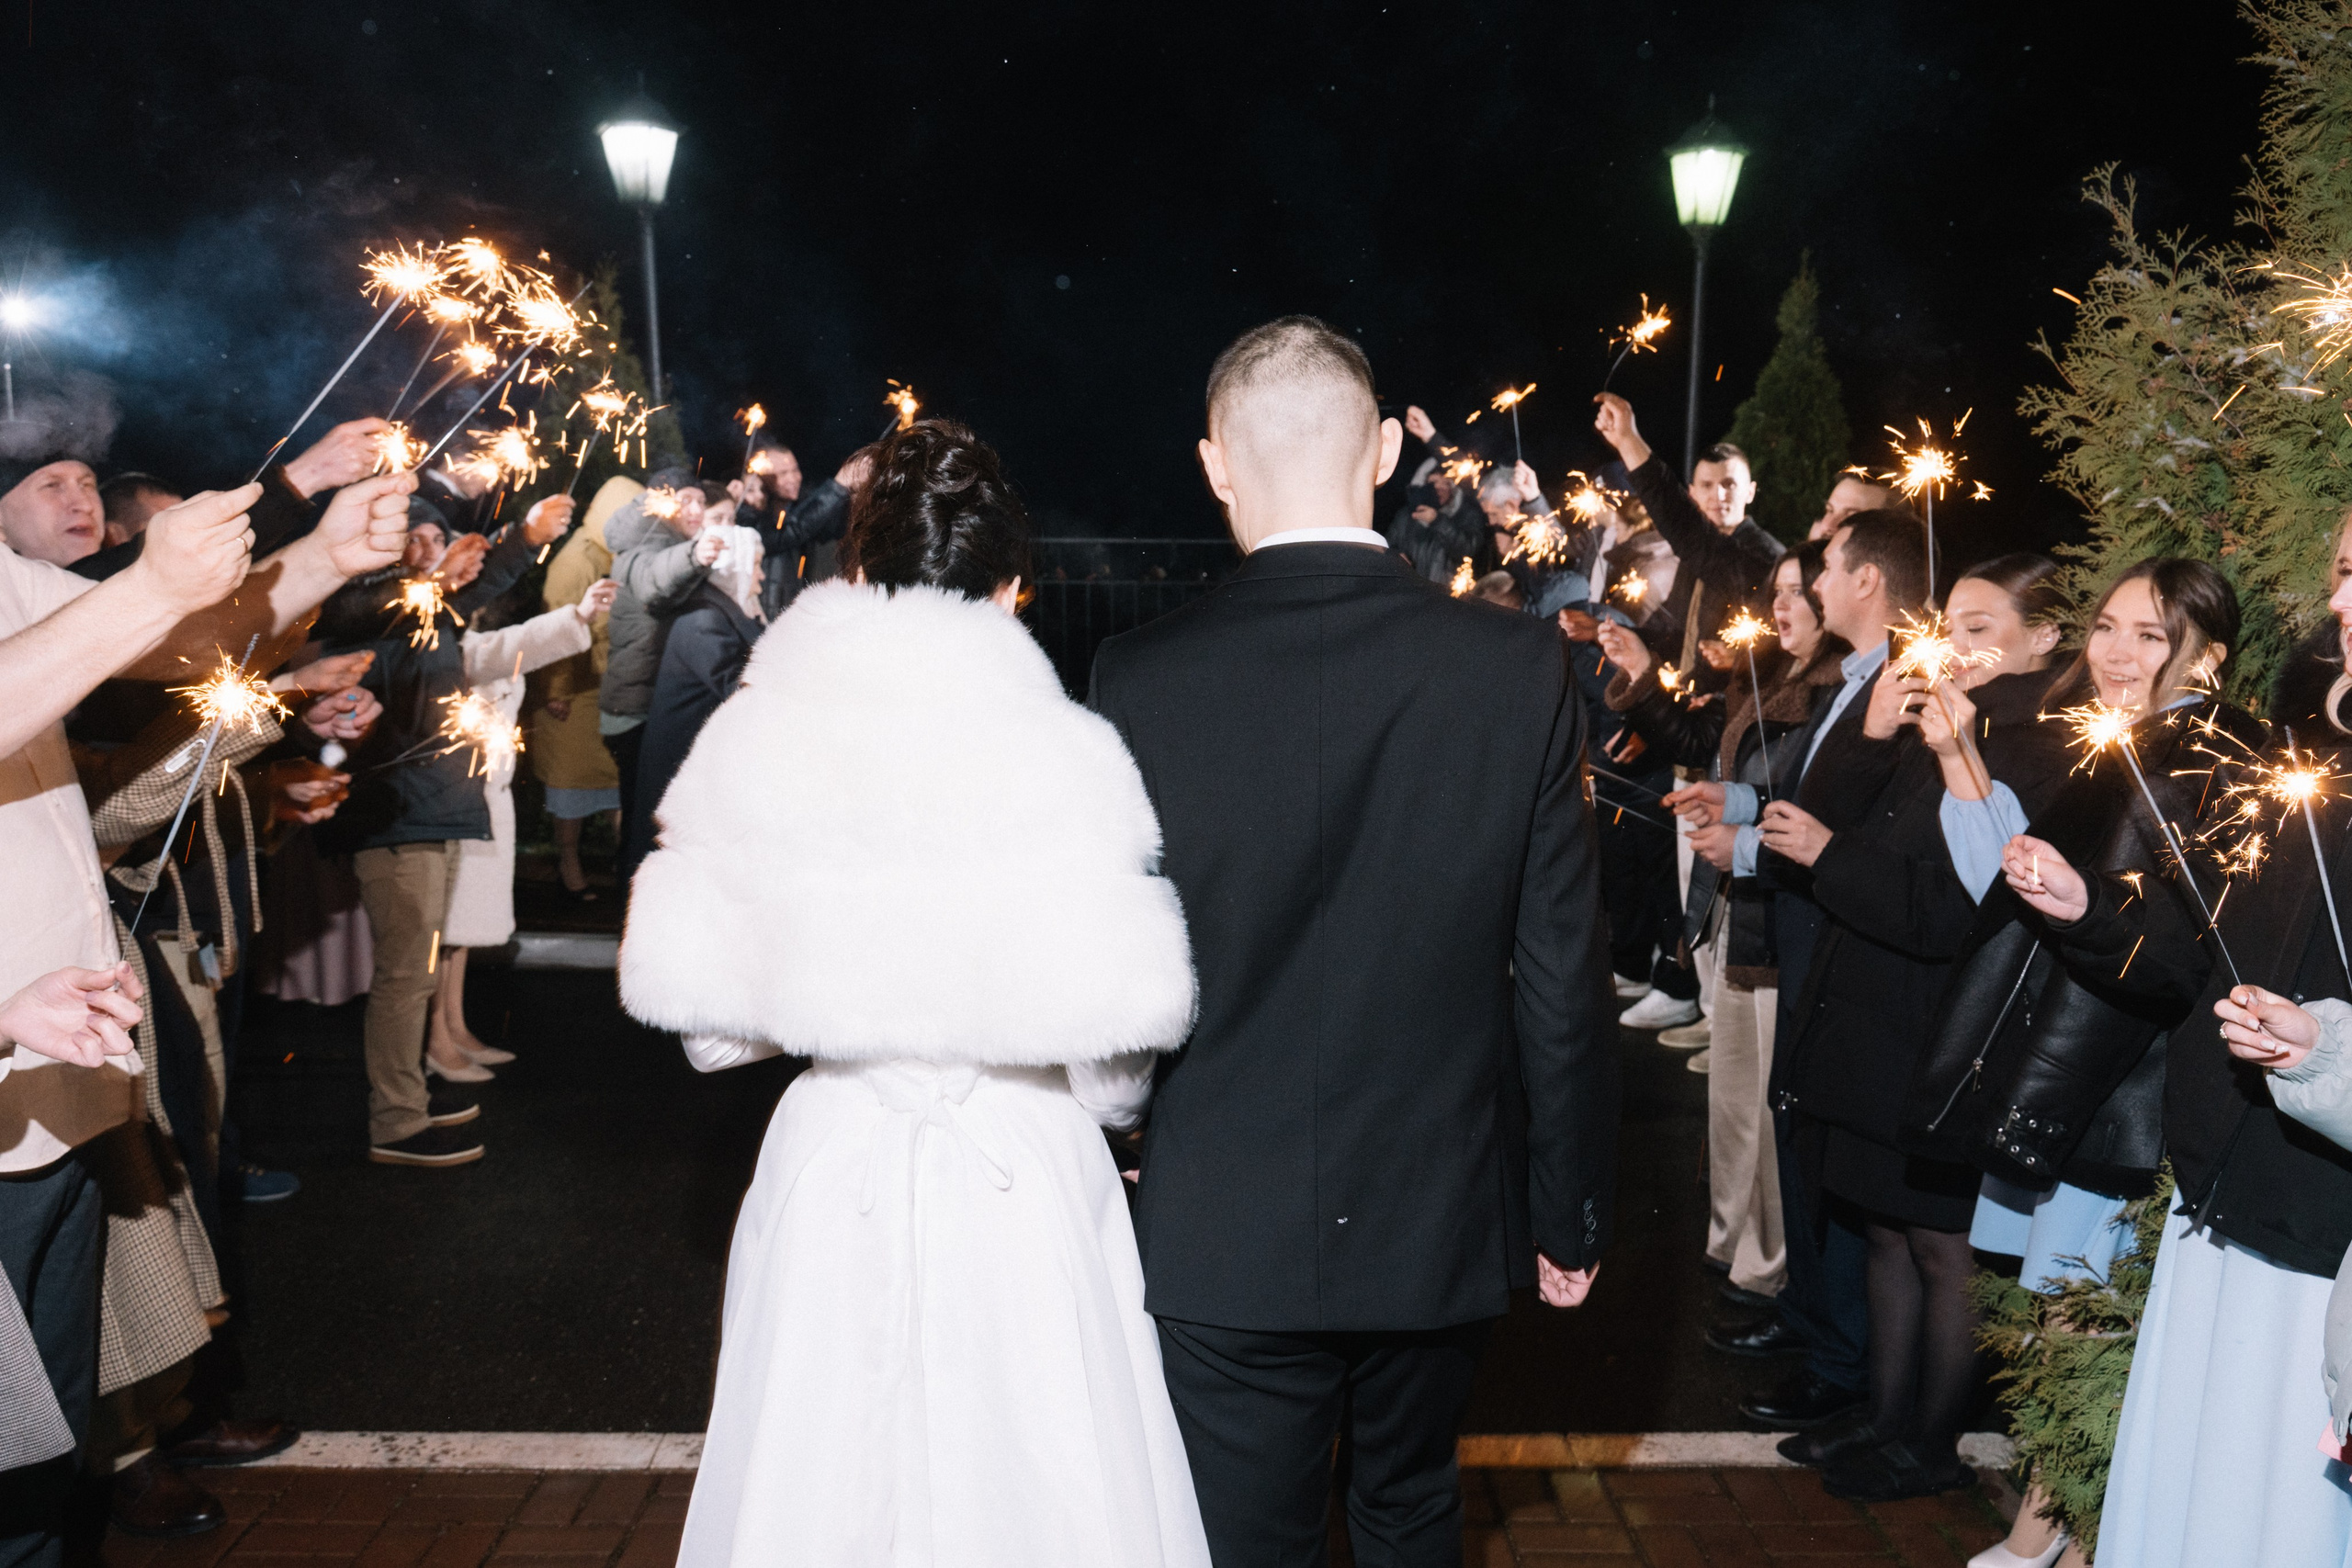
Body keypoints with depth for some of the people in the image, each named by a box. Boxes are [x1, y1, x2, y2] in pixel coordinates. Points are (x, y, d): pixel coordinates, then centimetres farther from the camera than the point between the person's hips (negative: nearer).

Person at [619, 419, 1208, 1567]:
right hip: (1021, 1178, -2)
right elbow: (1110, 1047, -13)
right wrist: (1106, 1105, 9)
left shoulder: (757, 739, -6)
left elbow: (697, 1012, -1)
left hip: (832, 1168, 3)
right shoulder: (1055, 752, -14)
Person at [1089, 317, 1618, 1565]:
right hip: (1440, 1221, 3)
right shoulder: (1520, 667, -11)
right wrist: (1571, 1209, 5)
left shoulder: (1140, 678, -14)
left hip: (1225, 1234, -2)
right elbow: (1562, 973, -7)